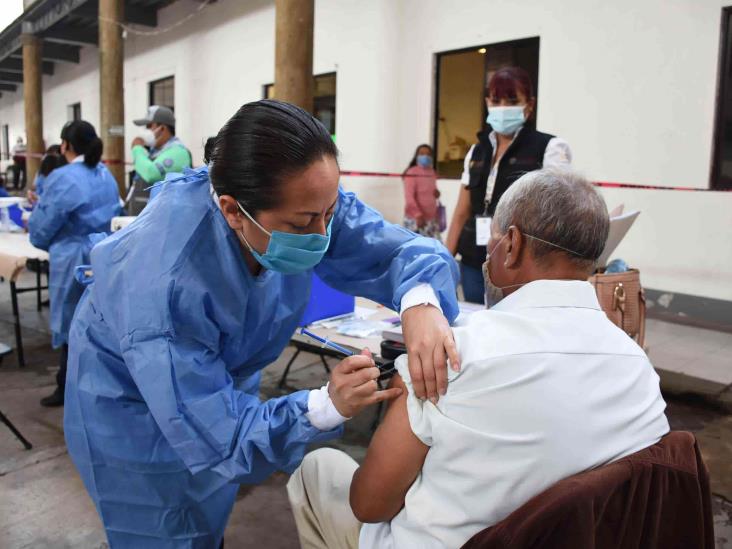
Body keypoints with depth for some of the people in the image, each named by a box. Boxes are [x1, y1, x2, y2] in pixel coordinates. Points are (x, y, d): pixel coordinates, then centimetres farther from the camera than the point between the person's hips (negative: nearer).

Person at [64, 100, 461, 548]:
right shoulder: (163, 283, -42)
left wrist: (420, 303, -45)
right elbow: (215, 436, -37)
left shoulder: (306, 201, -28)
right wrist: (327, 406, -50)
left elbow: (399, 247, -23)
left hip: (221, 374, 5)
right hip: (135, 406, -5)